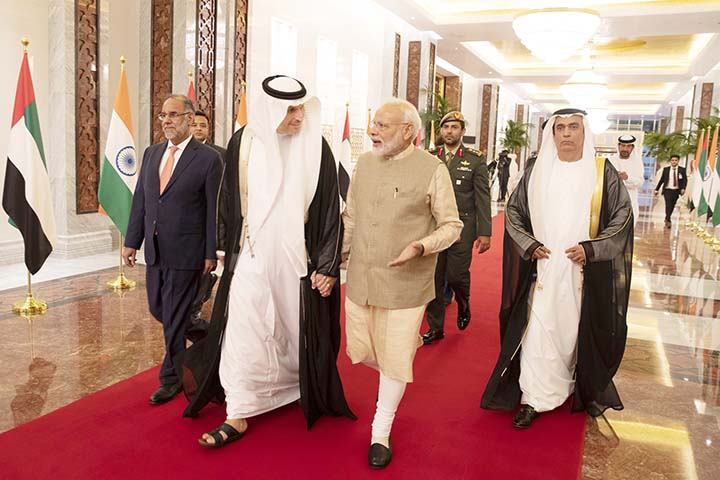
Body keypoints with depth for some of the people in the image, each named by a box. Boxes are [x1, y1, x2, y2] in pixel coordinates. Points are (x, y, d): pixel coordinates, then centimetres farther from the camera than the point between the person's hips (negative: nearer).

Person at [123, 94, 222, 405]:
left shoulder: (208, 159, -9)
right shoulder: (151, 153, 10)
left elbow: (214, 210, -9)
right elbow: (140, 201, 12)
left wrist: (211, 254, -10)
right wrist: (132, 241, 7)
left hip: (185, 252, -6)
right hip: (154, 251, 7)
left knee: (174, 317, 2)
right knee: (158, 310, 17)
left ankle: (171, 378, 19)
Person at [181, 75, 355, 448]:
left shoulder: (316, 147, -6)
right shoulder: (244, 141, -3)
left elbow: (330, 209, -6)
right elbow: (229, 201, 8)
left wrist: (327, 266, -8)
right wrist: (228, 247, 11)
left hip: (297, 259, 0)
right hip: (252, 257, 1)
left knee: (298, 331, 13)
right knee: (243, 332, -1)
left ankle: (305, 391, 38)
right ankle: (239, 414, 11)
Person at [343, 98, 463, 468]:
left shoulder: (432, 170, -10)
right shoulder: (364, 163, 6)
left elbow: (451, 226, -5)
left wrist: (420, 247, -22)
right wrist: (338, 257, 11)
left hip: (404, 285, -4)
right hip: (360, 280, 5)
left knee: (395, 362, 5)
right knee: (360, 351, 13)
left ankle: (381, 433, 27)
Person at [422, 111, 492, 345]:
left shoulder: (475, 159, 1)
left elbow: (482, 197, -2)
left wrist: (485, 232, -7)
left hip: (462, 227, -2)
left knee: (456, 275, -4)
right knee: (434, 279, 5)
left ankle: (463, 306, 31)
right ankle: (435, 328, 18)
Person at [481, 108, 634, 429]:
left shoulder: (604, 173, 0)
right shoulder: (536, 172, 4)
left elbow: (623, 216, 0)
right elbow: (513, 211, 9)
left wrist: (591, 249, -12)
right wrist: (529, 244, -5)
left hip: (585, 272, 0)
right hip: (542, 268, 1)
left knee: (579, 331, 10)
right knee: (537, 330, -2)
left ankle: (587, 390, 33)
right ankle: (533, 399, 7)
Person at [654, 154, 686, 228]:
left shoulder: (682, 169, 4)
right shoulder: (666, 169, 5)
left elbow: (685, 180, 2)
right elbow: (662, 180, 10)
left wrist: (683, 188, -14)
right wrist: (657, 189, 9)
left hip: (676, 191, 1)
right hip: (667, 190, -1)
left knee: (672, 206, 7)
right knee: (668, 205, -14)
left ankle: (667, 219, 24)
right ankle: (668, 221, -14)